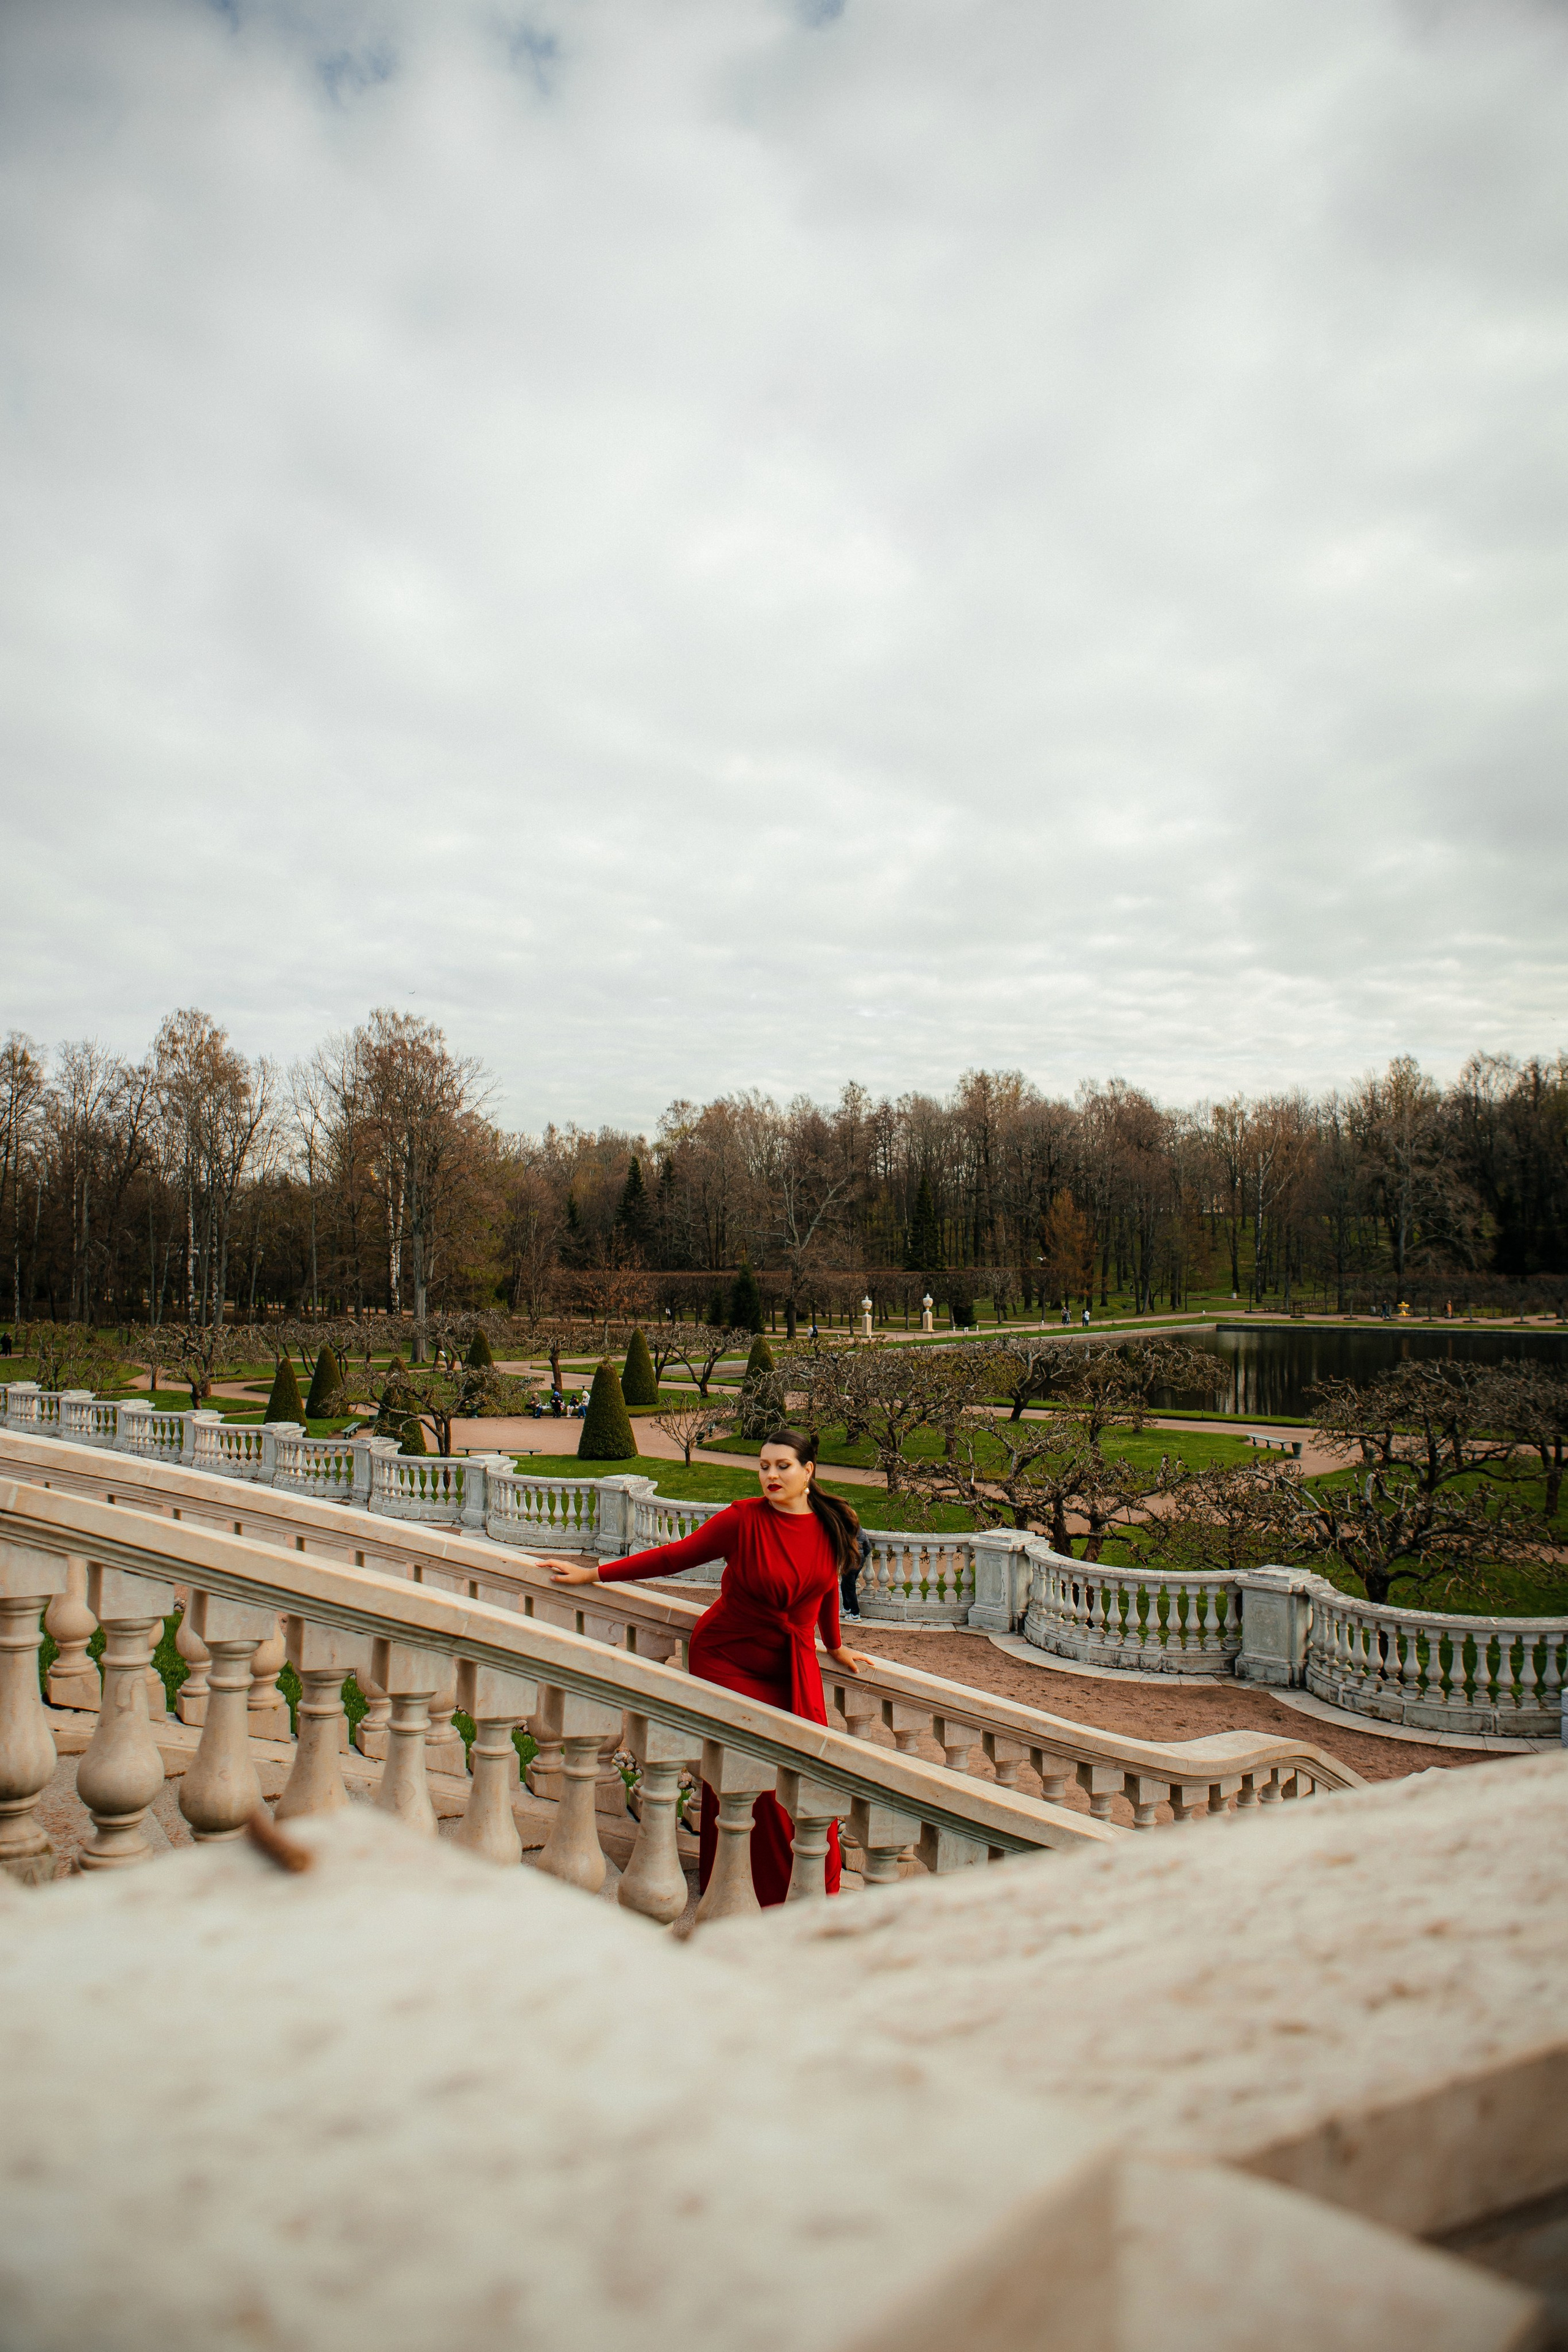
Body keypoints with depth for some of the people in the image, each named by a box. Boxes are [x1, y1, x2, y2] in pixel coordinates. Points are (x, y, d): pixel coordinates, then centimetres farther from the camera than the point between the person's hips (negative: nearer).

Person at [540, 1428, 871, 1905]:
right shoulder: (743, 1520, -15)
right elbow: (673, 1557, -11)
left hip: (794, 1668, 3)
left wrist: (835, 1647, 26)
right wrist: (592, 1574, -11)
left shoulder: (831, 1526, -3)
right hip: (728, 1659, -3)